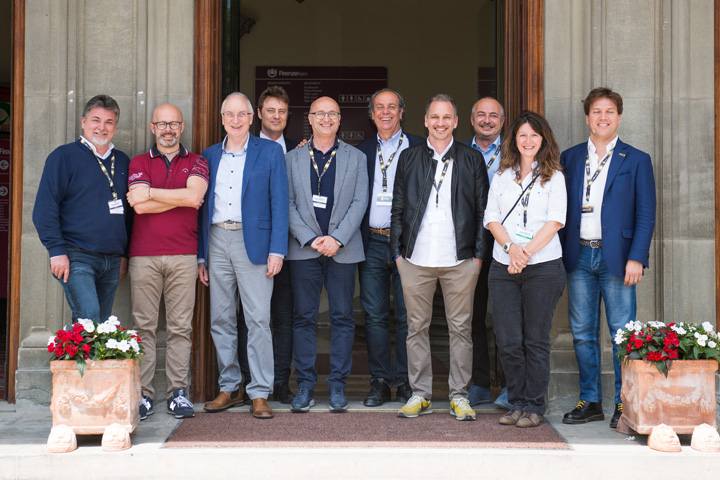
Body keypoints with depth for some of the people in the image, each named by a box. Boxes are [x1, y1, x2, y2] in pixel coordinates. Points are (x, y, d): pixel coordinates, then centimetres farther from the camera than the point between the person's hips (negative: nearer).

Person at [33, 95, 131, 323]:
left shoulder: (122, 162, 16)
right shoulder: (64, 157, -1)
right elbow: (44, 208, -6)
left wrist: (124, 254, 17)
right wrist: (57, 250, -14)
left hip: (112, 261, 6)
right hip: (77, 258, -6)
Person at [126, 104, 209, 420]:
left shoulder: (196, 163, 12)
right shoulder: (139, 163, 12)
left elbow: (194, 195, -9)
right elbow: (140, 206, -4)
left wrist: (149, 193, -5)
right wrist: (183, 198, -3)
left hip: (183, 255, 0)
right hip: (144, 255, 0)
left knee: (180, 326, 0)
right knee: (144, 325, -1)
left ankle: (178, 392, 5)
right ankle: (143, 393, 4)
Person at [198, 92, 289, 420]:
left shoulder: (270, 152, 3)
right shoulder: (210, 156, 14)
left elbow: (279, 203, -2)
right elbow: (203, 207, 14)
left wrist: (277, 250, -10)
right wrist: (200, 255, 9)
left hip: (253, 242, -4)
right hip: (217, 241, 4)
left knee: (258, 319, -6)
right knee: (221, 320, 7)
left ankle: (260, 394, 0)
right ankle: (229, 388, 18)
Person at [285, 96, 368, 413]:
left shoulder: (356, 158, 9)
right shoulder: (292, 158, 9)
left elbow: (359, 202, 2)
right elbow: (288, 204, 3)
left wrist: (337, 239, -10)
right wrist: (311, 239, -9)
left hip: (343, 248, 0)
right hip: (304, 248, 0)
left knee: (342, 317, 1)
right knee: (304, 317, 1)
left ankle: (337, 385, 8)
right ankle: (305, 385, 8)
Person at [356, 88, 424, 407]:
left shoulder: (418, 148, 4)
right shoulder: (362, 151, 14)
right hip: (373, 243, 3)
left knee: (407, 315, 1)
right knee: (375, 315, 4)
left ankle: (404, 382, 10)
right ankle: (380, 382, 12)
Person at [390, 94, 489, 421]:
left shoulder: (472, 159, 7)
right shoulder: (408, 158, 10)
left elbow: (483, 209, 6)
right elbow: (398, 208, 11)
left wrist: (479, 254, -1)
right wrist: (397, 251, 3)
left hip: (460, 260, -1)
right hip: (415, 259, 1)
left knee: (460, 328, 3)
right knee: (416, 327, 5)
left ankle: (459, 396, 13)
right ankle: (420, 394, 14)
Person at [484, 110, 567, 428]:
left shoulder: (553, 176, 6)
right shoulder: (502, 176, 15)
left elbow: (554, 221, -4)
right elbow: (491, 218, 8)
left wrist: (526, 252, -14)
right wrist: (511, 246, -10)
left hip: (543, 266, -3)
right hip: (503, 267, 3)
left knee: (536, 340, 1)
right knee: (507, 340, 0)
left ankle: (534, 407, 9)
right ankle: (517, 403, 14)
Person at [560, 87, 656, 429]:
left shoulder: (636, 161, 6)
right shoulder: (569, 158, 13)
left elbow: (645, 215, 1)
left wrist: (636, 258, -9)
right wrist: (559, 256, 4)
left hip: (616, 257, -3)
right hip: (578, 257, 3)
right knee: (582, 333, 6)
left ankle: (624, 403, 7)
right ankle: (590, 401, 16)